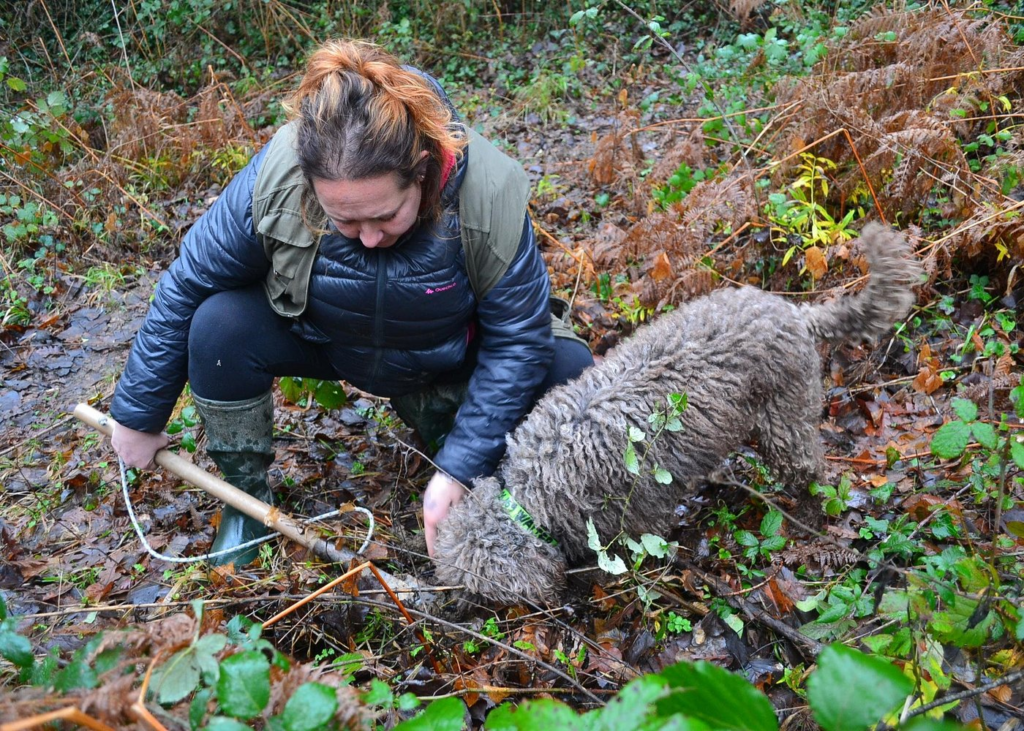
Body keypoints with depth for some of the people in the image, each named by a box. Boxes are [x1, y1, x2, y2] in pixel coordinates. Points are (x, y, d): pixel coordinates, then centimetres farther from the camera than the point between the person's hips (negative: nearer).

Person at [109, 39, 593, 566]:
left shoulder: (487, 194, -34)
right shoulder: (274, 178, -31)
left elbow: (516, 340, -25)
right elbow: (185, 287, -17)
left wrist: (457, 471, -28)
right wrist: (138, 416, -8)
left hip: (450, 358, 0)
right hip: (323, 340, 1)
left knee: (570, 370, -24)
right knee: (218, 326, -27)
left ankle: (434, 412, 5)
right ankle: (247, 497, -2)